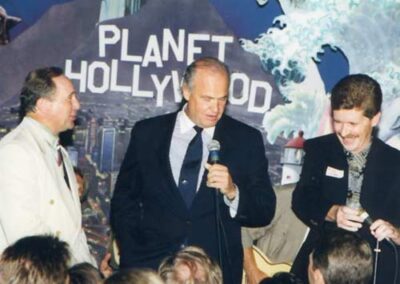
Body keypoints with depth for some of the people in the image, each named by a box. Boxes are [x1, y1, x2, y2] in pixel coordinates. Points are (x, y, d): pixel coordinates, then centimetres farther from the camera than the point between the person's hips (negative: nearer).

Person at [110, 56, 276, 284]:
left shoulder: (247, 139, 0)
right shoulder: (147, 133, 3)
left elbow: (265, 213, -1)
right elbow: (123, 201, 7)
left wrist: (233, 192, -19)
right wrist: (132, 260, -3)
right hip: (151, 265, 1)